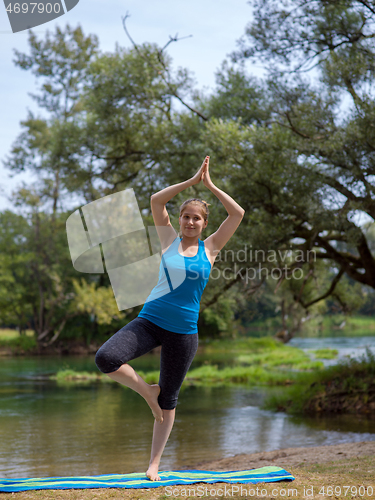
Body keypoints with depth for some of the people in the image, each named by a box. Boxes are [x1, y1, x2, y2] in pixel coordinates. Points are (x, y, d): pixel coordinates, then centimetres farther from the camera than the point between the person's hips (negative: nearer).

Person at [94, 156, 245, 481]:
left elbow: (238, 213, -1)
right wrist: (192, 181, -3)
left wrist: (210, 185, 3)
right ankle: (146, 390, 3)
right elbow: (156, 201, -3)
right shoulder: (169, 240, 4)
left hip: (183, 332, 0)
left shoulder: (210, 248, 3)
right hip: (150, 320, 0)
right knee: (105, 359, -24)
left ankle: (154, 466, 17)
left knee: (169, 401, 7)